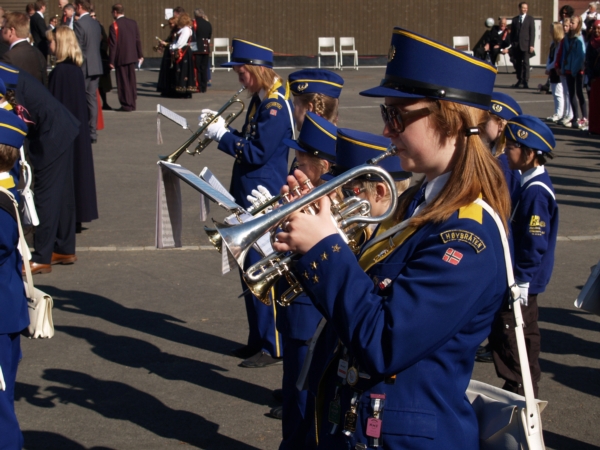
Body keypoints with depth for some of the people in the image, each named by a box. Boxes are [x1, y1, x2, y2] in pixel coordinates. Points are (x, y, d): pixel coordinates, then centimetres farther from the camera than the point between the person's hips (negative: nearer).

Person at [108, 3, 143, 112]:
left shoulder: (114, 26, -12)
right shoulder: (133, 23, 5)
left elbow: (113, 44, -12)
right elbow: (138, 40, 7)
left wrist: (111, 61, -9)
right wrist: (140, 55, 13)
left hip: (120, 58, -6)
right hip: (132, 57, 6)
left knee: (123, 82, 0)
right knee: (132, 81, 12)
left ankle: (126, 105, 1)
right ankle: (132, 104, 16)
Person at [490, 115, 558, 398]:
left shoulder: (535, 192, -22)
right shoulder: (529, 184, 8)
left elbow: (535, 243, -23)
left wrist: (520, 283, -20)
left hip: (521, 281, -10)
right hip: (520, 280, 10)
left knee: (507, 335, -2)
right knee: (524, 334, 18)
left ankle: (518, 389, 8)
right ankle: (528, 389, 30)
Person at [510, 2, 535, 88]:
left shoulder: (530, 19, 4)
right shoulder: (515, 19, 12)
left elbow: (532, 32, -1)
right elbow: (512, 32, 13)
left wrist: (531, 45, -9)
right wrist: (512, 44, 5)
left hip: (525, 45, -3)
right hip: (516, 45, 3)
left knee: (525, 63, -7)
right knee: (517, 64, 5)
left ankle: (525, 82, -7)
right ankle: (519, 80, 15)